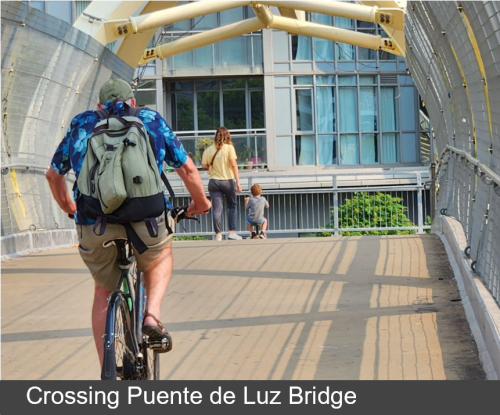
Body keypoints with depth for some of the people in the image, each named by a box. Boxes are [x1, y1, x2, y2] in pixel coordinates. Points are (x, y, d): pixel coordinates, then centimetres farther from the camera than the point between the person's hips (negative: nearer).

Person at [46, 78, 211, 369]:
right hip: (146, 221, -1)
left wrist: (68, 206, 50)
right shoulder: (152, 121, 19)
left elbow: (54, 174, 31)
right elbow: (187, 169, 18)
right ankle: (152, 315, 8)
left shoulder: (82, 125, 22)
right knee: (162, 256, 34)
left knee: (104, 290, 25)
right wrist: (200, 202, 37)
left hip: (94, 225, 1)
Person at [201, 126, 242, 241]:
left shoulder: (209, 150, 3)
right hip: (228, 181, -2)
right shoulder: (229, 148, -4)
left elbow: (204, 165, 1)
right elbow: (233, 164, -10)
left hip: (214, 181, 2)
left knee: (217, 209, 1)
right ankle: (232, 231, 9)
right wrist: (238, 182, -11)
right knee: (232, 205, 14)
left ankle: (218, 234, 0)